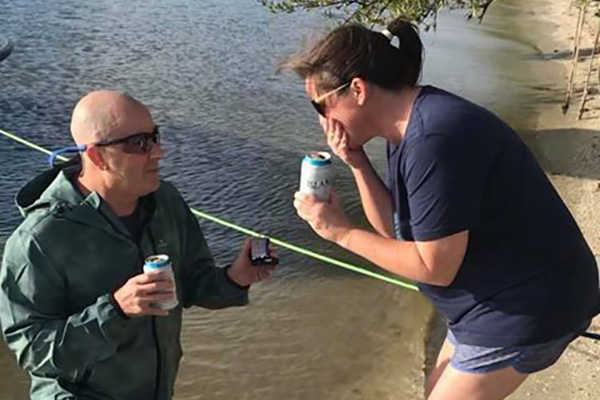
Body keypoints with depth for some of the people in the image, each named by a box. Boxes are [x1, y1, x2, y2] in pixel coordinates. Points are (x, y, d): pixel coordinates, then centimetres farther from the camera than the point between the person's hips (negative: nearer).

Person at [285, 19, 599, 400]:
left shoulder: (433, 139, -29)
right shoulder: (407, 127, 2)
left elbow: (435, 267, -26)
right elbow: (395, 228, 2)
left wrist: (341, 232, -19)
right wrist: (357, 163, -10)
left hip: (524, 308, -10)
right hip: (500, 299, 10)